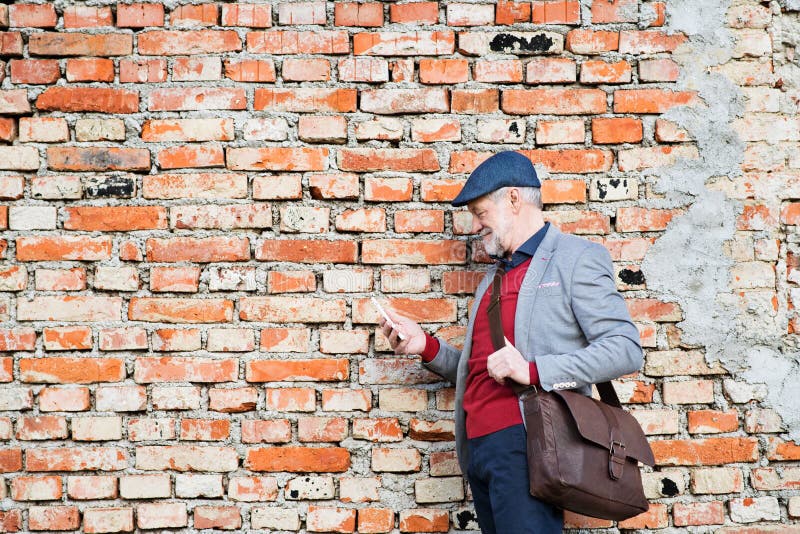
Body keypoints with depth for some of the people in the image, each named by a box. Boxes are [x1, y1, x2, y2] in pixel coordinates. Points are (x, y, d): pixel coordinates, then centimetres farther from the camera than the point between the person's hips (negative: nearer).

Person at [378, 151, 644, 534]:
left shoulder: (577, 257, 1)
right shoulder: (493, 279, 25)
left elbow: (625, 350, -9)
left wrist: (534, 371, -17)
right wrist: (427, 347, 9)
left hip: (525, 444, -7)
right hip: (478, 445, 7)